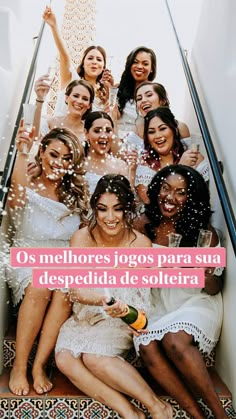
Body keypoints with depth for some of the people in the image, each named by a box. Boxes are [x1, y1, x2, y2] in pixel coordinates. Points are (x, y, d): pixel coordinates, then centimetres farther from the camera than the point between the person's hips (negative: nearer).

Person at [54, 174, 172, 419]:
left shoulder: (141, 243, -13)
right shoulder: (82, 238, -12)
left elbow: (139, 293, -3)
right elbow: (77, 290, -19)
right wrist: (103, 298, -39)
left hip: (123, 318, -2)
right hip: (87, 316, 3)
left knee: (94, 356, -27)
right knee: (64, 358, -22)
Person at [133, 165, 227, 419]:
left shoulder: (204, 232, -9)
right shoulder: (143, 226, -5)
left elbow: (214, 289, -4)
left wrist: (208, 277, -26)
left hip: (196, 302, -2)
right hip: (157, 306, 3)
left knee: (174, 339, -31)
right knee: (147, 347, -25)